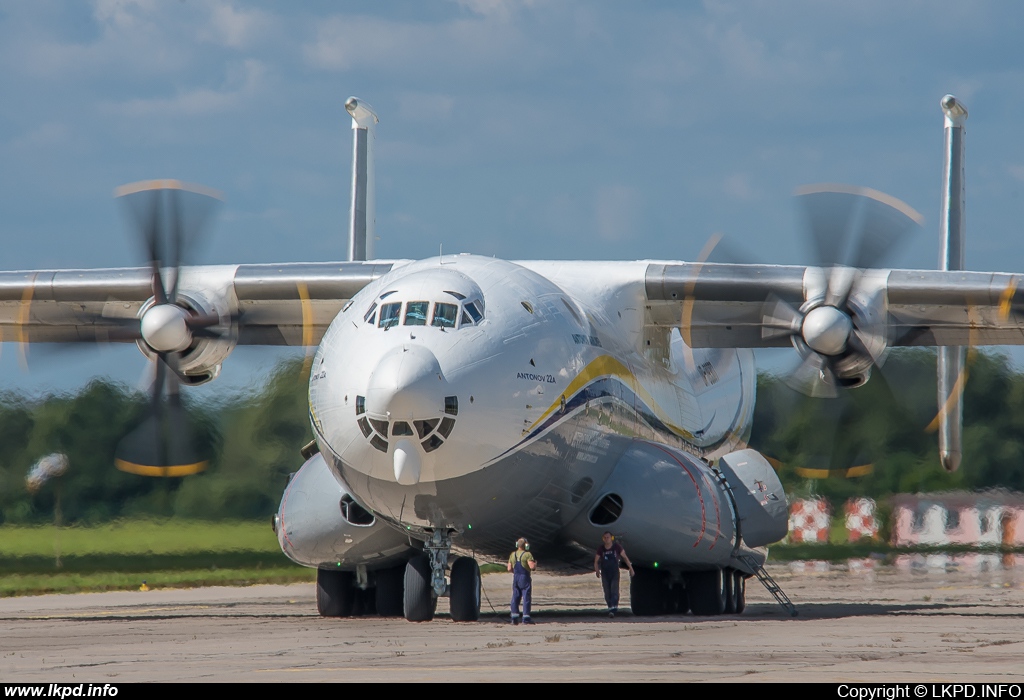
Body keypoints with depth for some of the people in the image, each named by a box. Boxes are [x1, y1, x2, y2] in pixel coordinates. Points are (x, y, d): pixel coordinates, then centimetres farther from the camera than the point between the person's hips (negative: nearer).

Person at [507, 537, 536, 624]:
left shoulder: (513, 555, 7)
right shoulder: (527, 555, -12)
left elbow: (509, 568, 8)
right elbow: (532, 566, -20)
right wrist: (535, 565, 2)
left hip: (515, 578, 5)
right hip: (525, 578, -5)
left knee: (515, 597, 9)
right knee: (526, 598, -2)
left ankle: (514, 618, 6)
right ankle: (526, 618, -5)